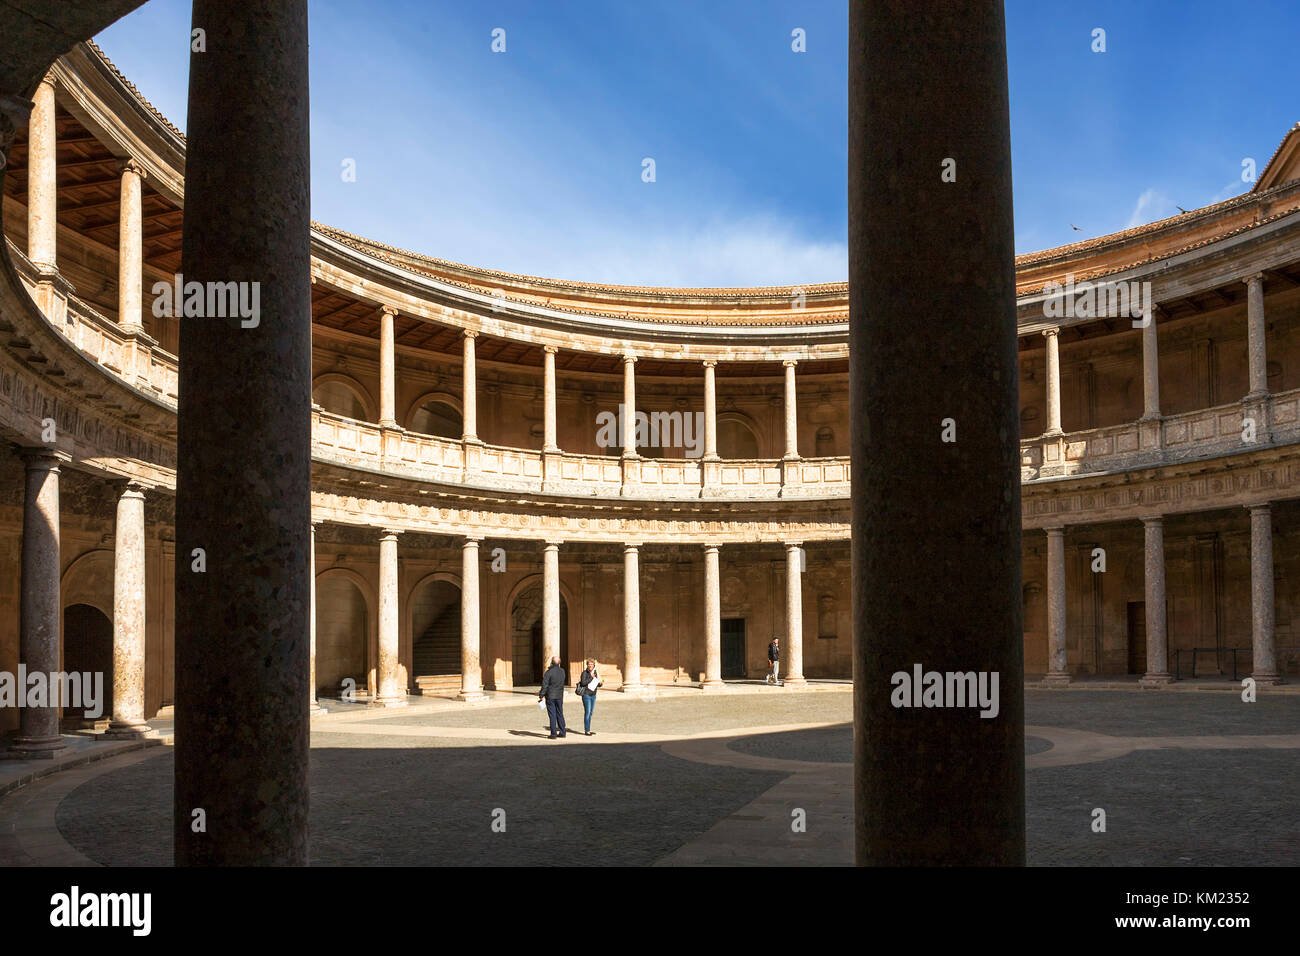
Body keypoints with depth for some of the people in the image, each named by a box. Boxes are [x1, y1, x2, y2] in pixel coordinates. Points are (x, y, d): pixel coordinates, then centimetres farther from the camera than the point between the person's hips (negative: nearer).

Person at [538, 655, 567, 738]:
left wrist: (541, 695, -10)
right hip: (559, 696, 5)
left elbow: (545, 685, -16)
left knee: (552, 715, -2)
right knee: (560, 714, 14)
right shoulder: (562, 671, 2)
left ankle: (553, 734, -1)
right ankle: (562, 732, 18)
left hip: (550, 696, -5)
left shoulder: (549, 672, -14)